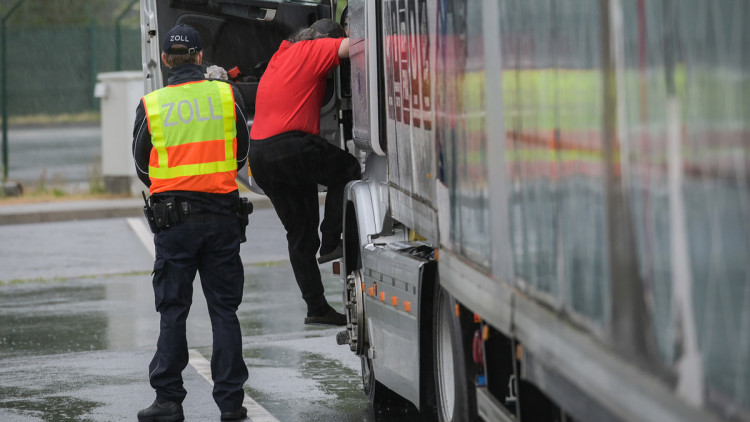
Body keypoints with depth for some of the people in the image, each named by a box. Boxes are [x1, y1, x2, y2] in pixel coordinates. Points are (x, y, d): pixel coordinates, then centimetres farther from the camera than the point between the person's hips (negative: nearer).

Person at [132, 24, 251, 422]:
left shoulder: (150, 105, -2)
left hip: (172, 215, -1)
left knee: (173, 311, 7)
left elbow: (142, 165, 9)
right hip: (222, 215, 1)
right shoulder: (227, 95, 1)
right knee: (224, 310, 7)